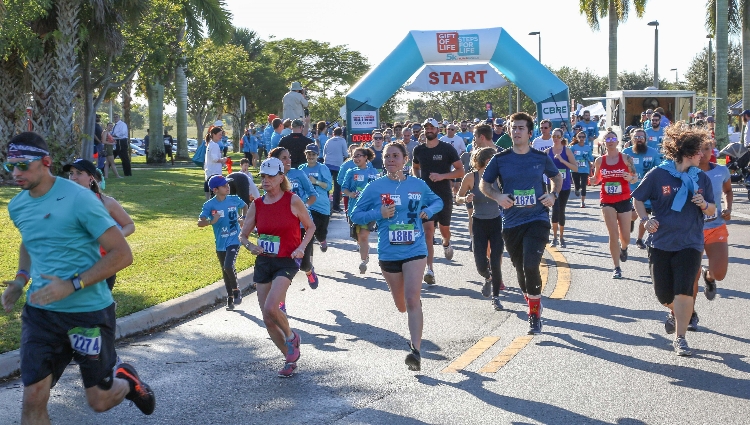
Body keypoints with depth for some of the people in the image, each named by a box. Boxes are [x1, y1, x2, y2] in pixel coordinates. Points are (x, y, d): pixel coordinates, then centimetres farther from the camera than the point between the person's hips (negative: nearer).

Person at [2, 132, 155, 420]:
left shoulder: (79, 199, -17)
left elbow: (122, 254, -18)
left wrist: (72, 285, -24)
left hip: (89, 312, -5)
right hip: (40, 312, 5)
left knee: (100, 402, 9)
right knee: (32, 400, -5)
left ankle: (126, 380, 42)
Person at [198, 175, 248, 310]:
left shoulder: (234, 200, -4)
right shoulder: (210, 205, -9)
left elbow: (245, 206, 19)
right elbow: (200, 223, -16)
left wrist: (243, 218, 2)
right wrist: (211, 222, -35)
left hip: (234, 240, -1)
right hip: (220, 244, 2)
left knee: (228, 266, -20)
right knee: (225, 272, 12)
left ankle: (236, 290, 4)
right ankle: (230, 298, 28)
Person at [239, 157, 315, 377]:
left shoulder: (293, 200, -7)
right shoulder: (256, 205, 4)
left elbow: (310, 227, 3)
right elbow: (243, 235, 10)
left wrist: (301, 248, -12)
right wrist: (250, 246, -12)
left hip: (286, 262, -5)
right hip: (263, 262, 5)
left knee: (270, 308, -24)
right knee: (267, 319, 5)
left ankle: (291, 337, 7)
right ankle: (290, 359, 22)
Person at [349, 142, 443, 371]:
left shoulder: (418, 185, 3)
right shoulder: (375, 187, -2)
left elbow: (437, 201, 20)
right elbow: (355, 215, 1)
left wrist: (428, 211, -2)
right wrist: (379, 214, -16)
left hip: (415, 250, -1)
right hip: (388, 253, 1)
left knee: (411, 300, -16)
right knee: (401, 305, 15)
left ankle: (416, 350, -17)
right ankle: (416, 309, 52)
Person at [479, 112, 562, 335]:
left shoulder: (541, 158, 2)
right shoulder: (500, 159, 1)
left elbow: (557, 177, 19)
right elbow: (483, 184, 10)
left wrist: (553, 194, 1)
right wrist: (497, 196, -9)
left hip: (537, 219, -2)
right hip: (511, 222, 2)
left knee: (531, 265, -19)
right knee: (521, 270, 12)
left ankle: (535, 315, -3)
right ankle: (534, 305, 37)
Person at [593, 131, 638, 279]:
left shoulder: (626, 158, -3)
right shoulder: (599, 161, 3)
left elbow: (636, 177, -3)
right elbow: (596, 180, 17)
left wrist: (630, 178, -23)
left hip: (624, 200, 0)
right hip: (607, 201, 0)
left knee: (625, 236, 6)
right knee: (613, 235, -7)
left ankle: (623, 248, 44)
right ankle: (617, 268, 2)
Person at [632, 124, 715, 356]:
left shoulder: (701, 178, 3)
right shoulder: (658, 174, -6)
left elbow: (712, 210, 9)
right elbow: (638, 199, 3)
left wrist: (704, 205, -13)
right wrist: (645, 219, -12)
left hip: (690, 243, 1)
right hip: (661, 243, 0)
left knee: (683, 291, -12)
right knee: (663, 293, 9)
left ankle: (680, 338, -2)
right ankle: (675, 312, 44)